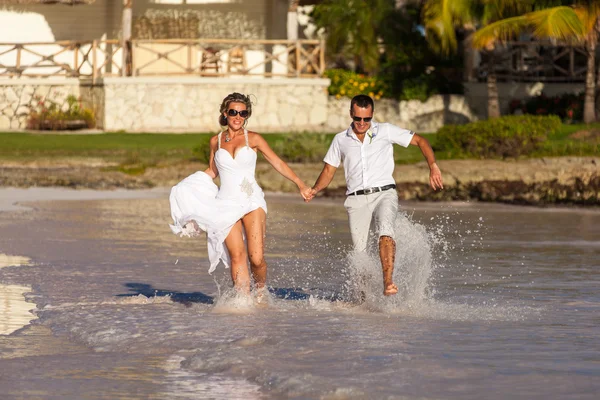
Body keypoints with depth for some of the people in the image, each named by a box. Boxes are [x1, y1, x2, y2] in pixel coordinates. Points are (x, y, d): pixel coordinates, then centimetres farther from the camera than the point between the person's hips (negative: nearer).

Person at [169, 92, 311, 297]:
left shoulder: (253, 139, 3)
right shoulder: (216, 141, 10)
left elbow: (278, 163, 5)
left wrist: (300, 184, -3)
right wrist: (186, 188, 12)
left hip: (252, 202, -2)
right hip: (226, 204, 2)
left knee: (256, 257, -12)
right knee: (237, 256, -12)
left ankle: (261, 292, 14)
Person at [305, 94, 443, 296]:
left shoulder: (386, 131, 7)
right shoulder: (341, 140, 14)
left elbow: (420, 141, 8)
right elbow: (329, 170, 19)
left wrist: (433, 166, -7)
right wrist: (315, 190, 0)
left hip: (384, 193, -3)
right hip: (357, 198, 3)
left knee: (385, 231, -30)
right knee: (359, 251, -5)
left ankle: (388, 282, -40)